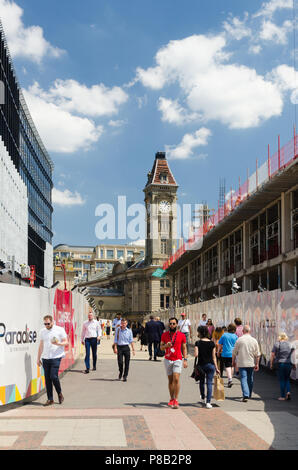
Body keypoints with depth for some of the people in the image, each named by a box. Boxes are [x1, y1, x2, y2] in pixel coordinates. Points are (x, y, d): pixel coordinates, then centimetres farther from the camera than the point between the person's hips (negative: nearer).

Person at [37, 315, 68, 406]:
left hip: (56, 357, -5)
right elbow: (41, 345, 19)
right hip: (45, 358, 5)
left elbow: (66, 342, 0)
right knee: (47, 378, 4)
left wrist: (58, 343, -20)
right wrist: (38, 358, 17)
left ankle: (60, 394, 12)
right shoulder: (43, 331, 12)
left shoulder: (60, 330, -2)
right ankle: (50, 399, 12)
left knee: (53, 376, -13)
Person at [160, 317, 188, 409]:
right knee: (170, 380, 8)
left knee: (176, 379, -12)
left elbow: (184, 348, 8)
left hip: (178, 360, -2)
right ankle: (171, 399, 18)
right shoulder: (165, 334, 6)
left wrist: (185, 359, -1)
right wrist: (166, 345, -13)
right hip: (167, 360, 2)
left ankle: (176, 400, -8)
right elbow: (161, 347, 9)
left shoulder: (181, 335, 2)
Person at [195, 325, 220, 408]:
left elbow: (196, 355, -17)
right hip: (210, 365, 1)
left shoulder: (198, 343, -8)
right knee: (209, 383, 2)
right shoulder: (212, 343, -1)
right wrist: (216, 368, 4)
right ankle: (208, 402, -5)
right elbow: (214, 357, 0)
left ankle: (203, 397, 40)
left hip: (201, 365, 0)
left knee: (201, 381, 21)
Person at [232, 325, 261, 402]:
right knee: (250, 379, 16)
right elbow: (257, 354, 1)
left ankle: (245, 395, -18)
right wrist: (257, 364, 7)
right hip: (251, 363, 3)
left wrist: (233, 361, 11)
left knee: (243, 379, -4)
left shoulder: (239, 340, -6)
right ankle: (249, 395, 28)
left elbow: (234, 352, -1)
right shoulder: (254, 340, 0)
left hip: (242, 363, -3)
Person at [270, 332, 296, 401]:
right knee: (287, 379, 17)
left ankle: (283, 396, 6)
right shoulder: (290, 344, 7)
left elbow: (272, 355, -5)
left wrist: (271, 364, 3)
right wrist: (294, 364, 7)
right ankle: (288, 392, -3)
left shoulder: (277, 344, -2)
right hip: (289, 364, 3)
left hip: (280, 364, -3)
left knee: (281, 380, 5)